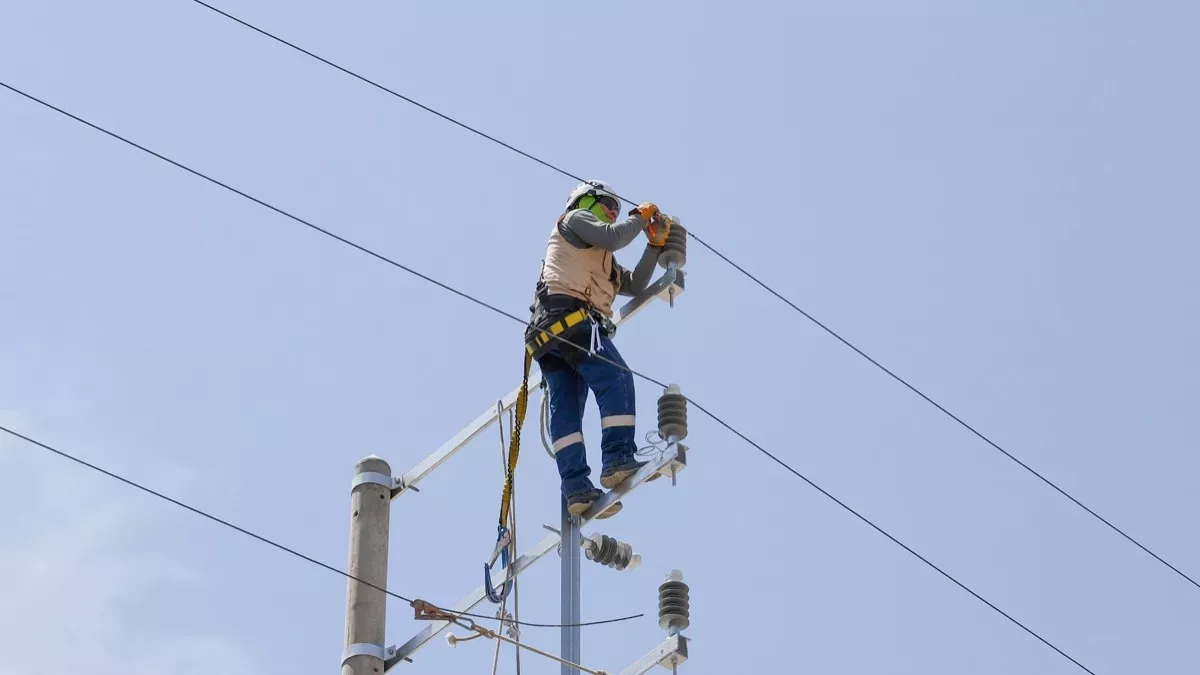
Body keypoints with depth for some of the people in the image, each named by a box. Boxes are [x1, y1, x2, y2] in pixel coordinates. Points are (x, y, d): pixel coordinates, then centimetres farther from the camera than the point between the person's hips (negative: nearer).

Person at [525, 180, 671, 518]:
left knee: (565, 410, -4)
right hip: (569, 316, -10)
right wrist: (639, 217, 11)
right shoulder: (575, 218, 14)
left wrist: (655, 244, 25)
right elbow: (612, 237, -5)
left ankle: (576, 487, -13)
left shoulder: (603, 262, 40)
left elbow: (635, 284, 31)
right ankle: (618, 459, -34)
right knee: (616, 380, -20)